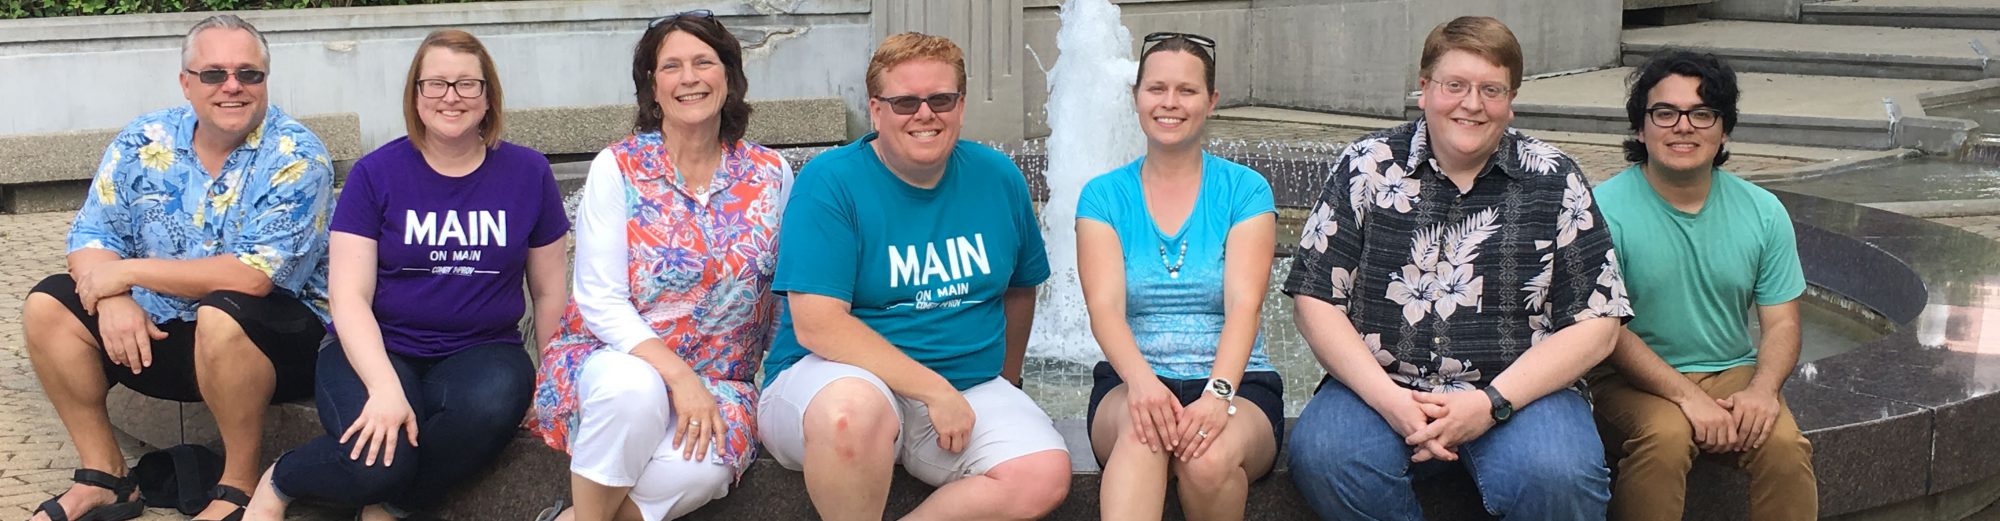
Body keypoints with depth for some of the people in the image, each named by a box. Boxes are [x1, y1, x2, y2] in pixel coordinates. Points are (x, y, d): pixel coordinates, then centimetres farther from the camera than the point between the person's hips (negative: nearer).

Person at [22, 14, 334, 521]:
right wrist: (114, 300, -20)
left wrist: (128, 271, -21)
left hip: (280, 340, -6)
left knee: (221, 313, -35)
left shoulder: (296, 156, -18)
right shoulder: (144, 141, 0)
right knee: (48, 305, -5)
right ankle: (104, 479, 3)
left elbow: (256, 276, -27)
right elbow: (92, 236, 2)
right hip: (160, 332, 6)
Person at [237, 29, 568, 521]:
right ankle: (280, 481, 1)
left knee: (492, 405, -36)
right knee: (379, 460, -32)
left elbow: (548, 292, 11)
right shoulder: (376, 174, 0)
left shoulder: (528, 172, 4)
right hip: (379, 350, -1)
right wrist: (385, 388, -22)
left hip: (481, 350, 2)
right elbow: (350, 297, -6)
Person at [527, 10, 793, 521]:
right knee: (634, 386, -39)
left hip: (717, 381, 2)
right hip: (614, 358, -1)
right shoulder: (617, 168, -5)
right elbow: (601, 302, -10)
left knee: (699, 471, -33)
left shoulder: (771, 175, 2)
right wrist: (678, 376, -22)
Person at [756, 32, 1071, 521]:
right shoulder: (830, 181, -9)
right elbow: (817, 324, -18)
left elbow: (1019, 287, 22)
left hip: (969, 387, 5)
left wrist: (1005, 379, 25)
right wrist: (935, 389, -20)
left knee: (1045, 477, -23)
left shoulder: (998, 178, 5)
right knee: (854, 409, -40)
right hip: (839, 375, -4)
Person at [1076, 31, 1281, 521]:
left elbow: (1244, 303, -9)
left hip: (1235, 382, 0)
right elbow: (1105, 306, -7)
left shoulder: (1245, 190, 5)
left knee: (1208, 458, -35)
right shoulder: (1104, 196, 8)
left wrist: (1218, 392, -29)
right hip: (1131, 381, 1)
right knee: (1142, 429, -36)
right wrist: (1141, 380, -29)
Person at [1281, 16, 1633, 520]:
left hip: (1517, 390, 0)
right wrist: (1389, 400, -12)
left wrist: (1491, 403, -12)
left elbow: (1594, 325, 1)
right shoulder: (1367, 167, 5)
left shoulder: (1553, 180, 5)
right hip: (1380, 387, 1)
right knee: (1320, 455, -30)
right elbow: (1317, 303, 2)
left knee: (1556, 475, -33)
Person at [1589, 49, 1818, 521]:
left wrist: (1763, 389, -15)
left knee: (1785, 443, -24)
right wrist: (1688, 397, -21)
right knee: (1666, 436, -33)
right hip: (1636, 379, -3)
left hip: (1733, 371, 4)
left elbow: (1782, 323, 6)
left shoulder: (1763, 212, 4)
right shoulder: (1605, 209, -10)